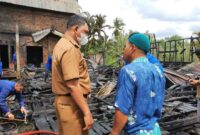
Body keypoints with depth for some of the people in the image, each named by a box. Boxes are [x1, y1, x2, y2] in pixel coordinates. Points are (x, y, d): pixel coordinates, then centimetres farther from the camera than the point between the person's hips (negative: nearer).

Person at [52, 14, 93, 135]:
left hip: (65, 101, 10)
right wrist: (87, 112, -23)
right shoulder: (70, 48, -21)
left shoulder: (62, 44, 13)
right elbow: (73, 86, -26)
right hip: (72, 103, -10)